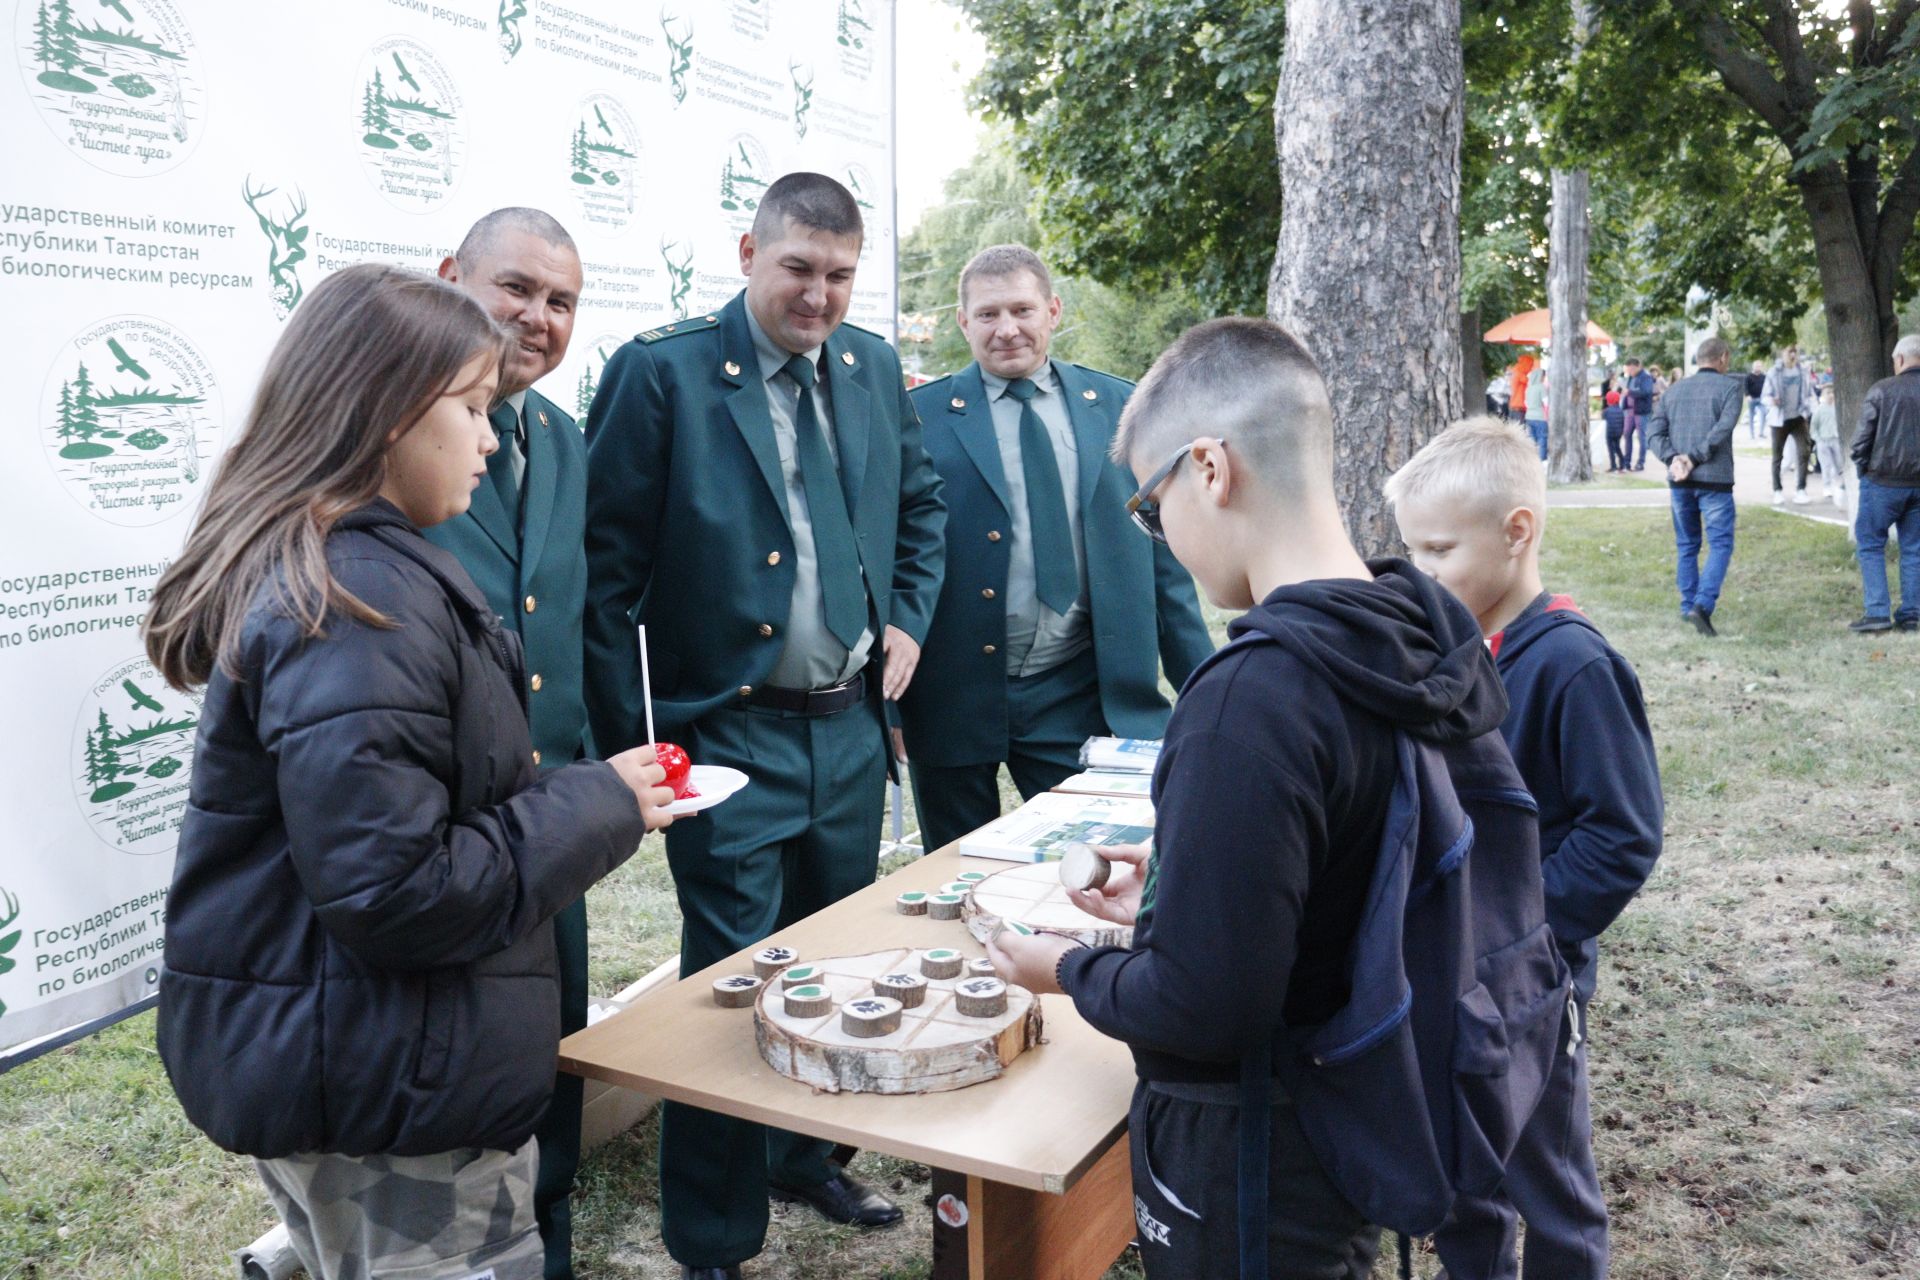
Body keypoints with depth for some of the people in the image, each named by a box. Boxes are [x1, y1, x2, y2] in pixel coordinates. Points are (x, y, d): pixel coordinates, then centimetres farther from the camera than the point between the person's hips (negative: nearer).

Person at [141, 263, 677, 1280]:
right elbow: (395, 892, -26)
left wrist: (587, 794, 9)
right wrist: (599, 806, -15)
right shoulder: (365, 598, -23)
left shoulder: (300, 569, 8)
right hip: (389, 1090, -9)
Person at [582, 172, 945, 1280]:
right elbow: (608, 565, -10)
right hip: (730, 734, -5)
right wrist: (626, 739, -13)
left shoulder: (874, 368, 7)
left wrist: (909, 619, 7)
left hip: (853, 729, 6)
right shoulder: (661, 370, -10)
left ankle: (807, 1158, 41)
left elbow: (921, 502, 22)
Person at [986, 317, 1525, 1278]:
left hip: (1249, 1176, -7)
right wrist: (1180, 895, 9)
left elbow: (1200, 1009, -29)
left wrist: (1068, 969, -11)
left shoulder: (1251, 700, -32)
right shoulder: (1428, 642, -5)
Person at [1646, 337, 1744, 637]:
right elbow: (1723, 428, -15)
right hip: (1714, 479, -5)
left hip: (1679, 481, 5)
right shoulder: (1730, 386, -1)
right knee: (1720, 544, -2)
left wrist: (1673, 459, -7)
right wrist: (1696, 458, -13)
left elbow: (1654, 431, 3)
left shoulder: (1675, 390, 13)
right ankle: (1703, 604, -17)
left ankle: (1688, 606, 17)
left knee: (1686, 545, 14)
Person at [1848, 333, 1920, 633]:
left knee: (1869, 544, 5)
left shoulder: (1882, 390, -9)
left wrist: (1862, 469, 7)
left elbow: (1862, 437, -8)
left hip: (1883, 482, -4)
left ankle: (1878, 611, -4)